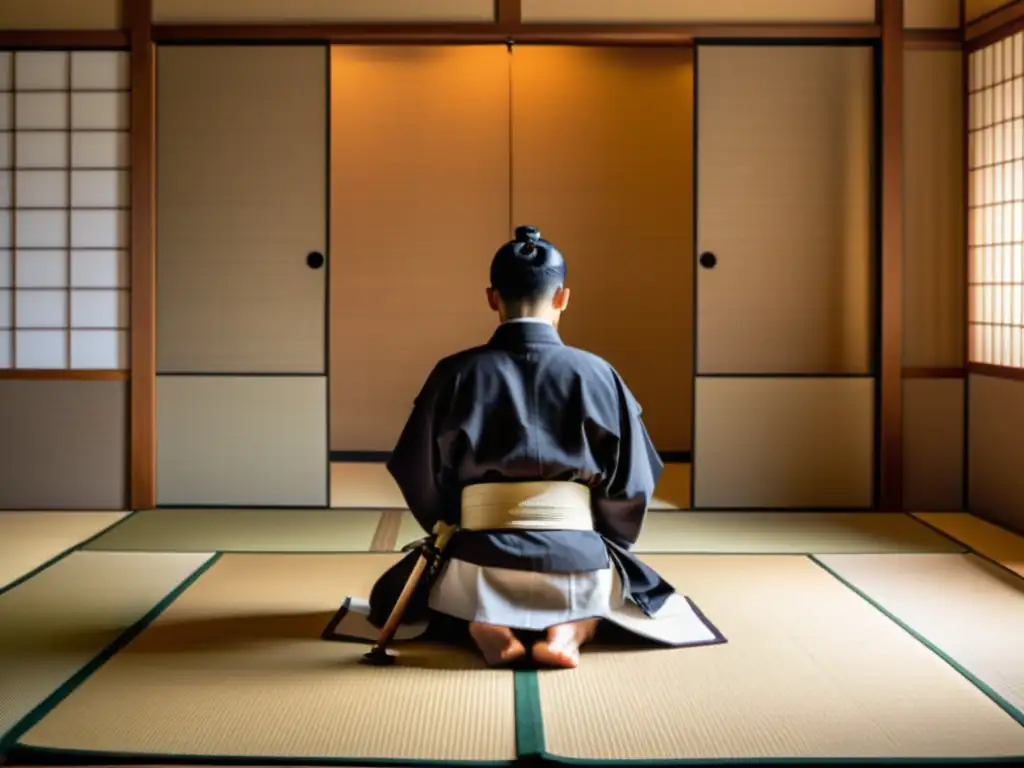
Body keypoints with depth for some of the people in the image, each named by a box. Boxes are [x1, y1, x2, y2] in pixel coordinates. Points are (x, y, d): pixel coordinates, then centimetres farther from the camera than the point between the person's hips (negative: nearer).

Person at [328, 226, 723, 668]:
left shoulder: (455, 374, -3)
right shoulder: (597, 375, -3)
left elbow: (423, 480, 4)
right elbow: (630, 487, 1)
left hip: (478, 567, 0)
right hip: (578, 567, 0)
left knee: (399, 590, 33)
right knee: (640, 582, 35)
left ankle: (484, 625, -1)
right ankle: (572, 629, 0)